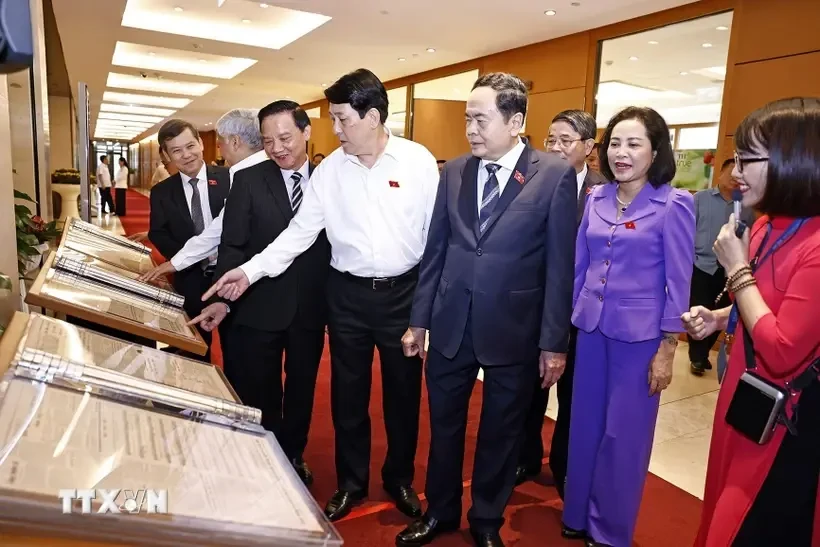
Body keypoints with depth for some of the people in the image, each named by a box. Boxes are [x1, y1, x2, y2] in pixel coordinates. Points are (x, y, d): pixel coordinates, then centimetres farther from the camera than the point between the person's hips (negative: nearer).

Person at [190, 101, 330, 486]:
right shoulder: (248, 181, -4)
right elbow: (233, 246, -6)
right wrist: (223, 299, -14)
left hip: (311, 308, 2)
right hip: (260, 307, -1)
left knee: (301, 389, 17)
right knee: (258, 394, 12)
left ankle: (293, 456, 38)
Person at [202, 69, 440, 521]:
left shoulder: (418, 161, -7)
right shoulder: (329, 169, 0)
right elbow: (300, 230, 1)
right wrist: (251, 270, -8)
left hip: (404, 292, -2)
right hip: (348, 294, 2)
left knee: (403, 391, 13)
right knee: (347, 393, 13)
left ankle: (400, 478, 36)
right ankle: (351, 481, 34)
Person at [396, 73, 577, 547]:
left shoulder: (556, 175, -7)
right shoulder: (454, 172, 3)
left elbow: (560, 266, -7)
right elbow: (436, 251, 6)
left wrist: (555, 342, -6)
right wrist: (419, 320, 7)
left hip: (513, 328, -3)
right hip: (450, 324, 3)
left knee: (501, 433, 15)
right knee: (444, 426, 16)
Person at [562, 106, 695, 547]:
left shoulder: (673, 204, -9)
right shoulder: (596, 198, 4)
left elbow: (678, 282, -8)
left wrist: (666, 351, -9)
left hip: (639, 335, -4)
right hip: (590, 328, 5)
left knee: (623, 435, 8)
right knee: (584, 427, 15)